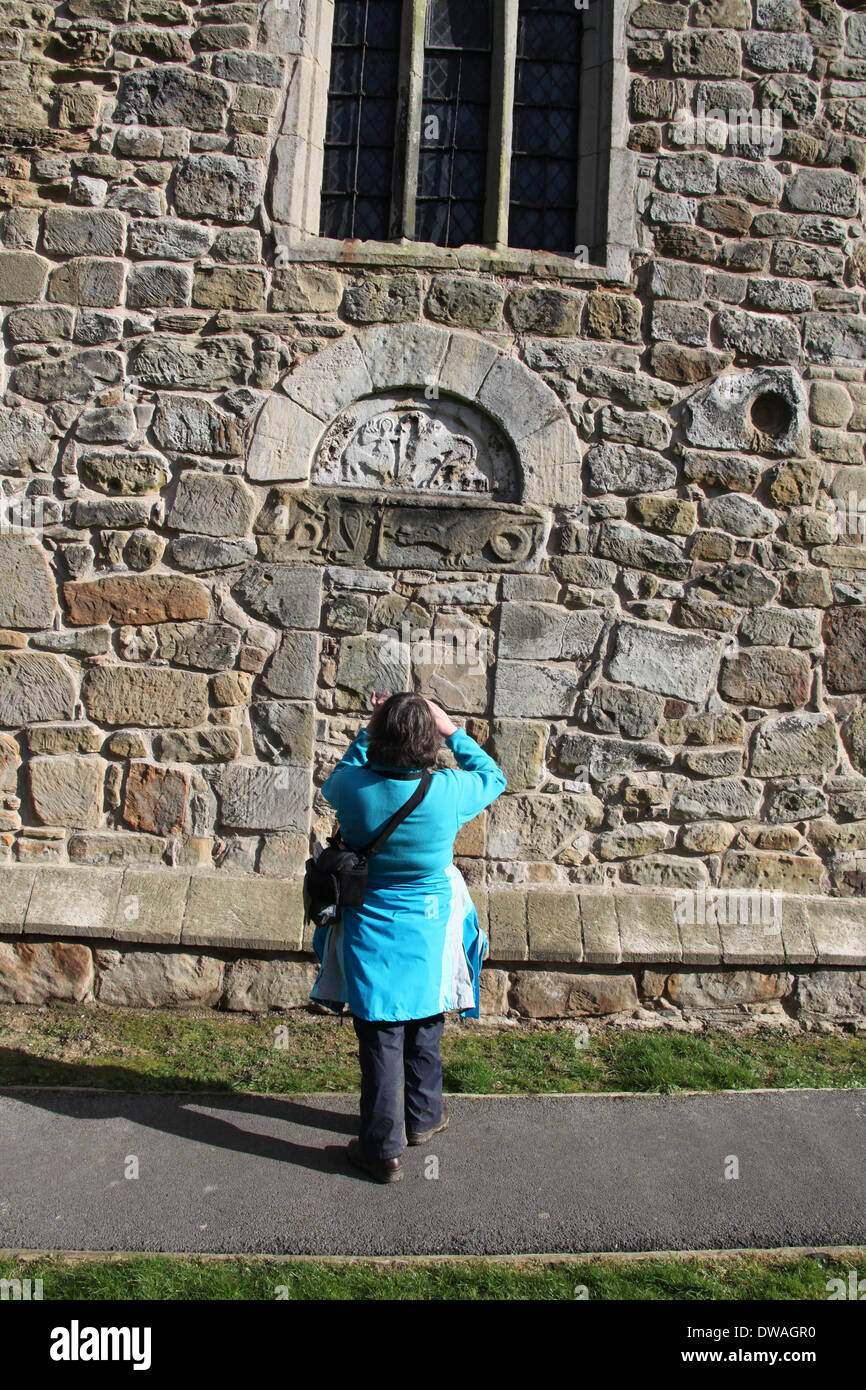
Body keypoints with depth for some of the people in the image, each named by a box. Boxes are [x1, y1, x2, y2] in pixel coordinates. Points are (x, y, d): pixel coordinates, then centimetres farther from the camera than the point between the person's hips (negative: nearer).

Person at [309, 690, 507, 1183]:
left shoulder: (353, 788, -18)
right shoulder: (448, 792, -19)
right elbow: (494, 777, 3)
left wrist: (369, 730, 6)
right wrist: (452, 729, 3)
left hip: (371, 942, 0)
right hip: (429, 941, 1)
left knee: (380, 1043, 11)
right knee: (425, 1034, 22)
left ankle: (383, 1149, 22)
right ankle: (423, 1117, 42)